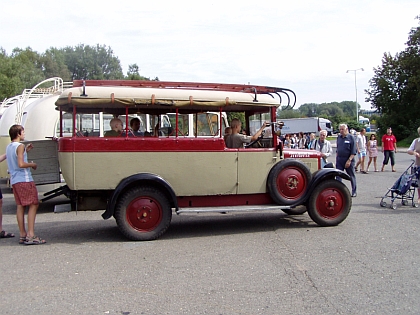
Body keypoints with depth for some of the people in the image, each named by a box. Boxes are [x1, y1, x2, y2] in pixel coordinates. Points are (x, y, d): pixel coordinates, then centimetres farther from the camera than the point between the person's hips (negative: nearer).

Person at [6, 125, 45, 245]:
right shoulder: (20, 146, -11)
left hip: (14, 180, 9)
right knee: (33, 205, -6)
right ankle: (31, 235, -12)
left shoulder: (9, 147, 16)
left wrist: (25, 151, 20)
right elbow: (21, 164, -21)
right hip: (24, 180, -9)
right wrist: (32, 164, -5)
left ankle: (22, 235, 10)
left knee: (20, 206, 9)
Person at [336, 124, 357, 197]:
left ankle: (354, 192, 21)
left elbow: (353, 152, -11)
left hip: (348, 160, -4)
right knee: (338, 176, -2)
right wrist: (336, 159, 12)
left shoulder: (351, 138, -8)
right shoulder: (339, 137, 8)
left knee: (352, 177, 9)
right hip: (339, 160, 4)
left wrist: (349, 160, -18)